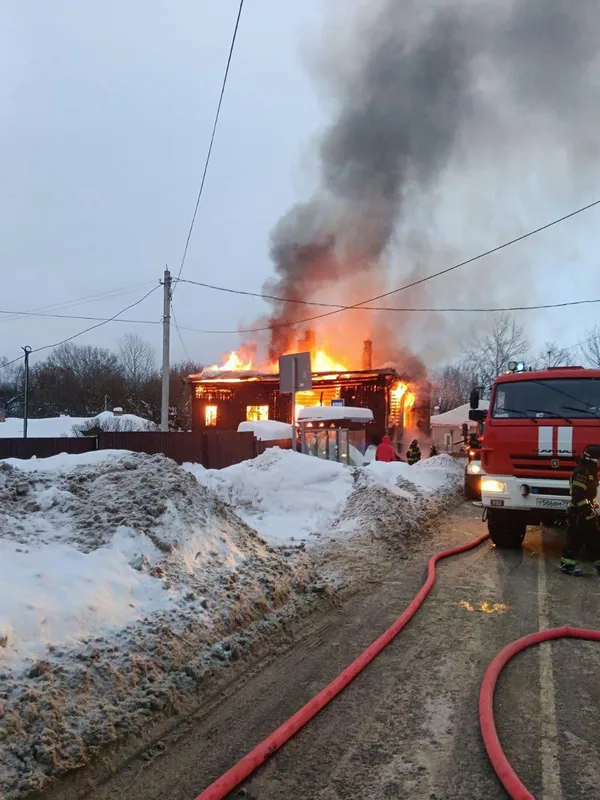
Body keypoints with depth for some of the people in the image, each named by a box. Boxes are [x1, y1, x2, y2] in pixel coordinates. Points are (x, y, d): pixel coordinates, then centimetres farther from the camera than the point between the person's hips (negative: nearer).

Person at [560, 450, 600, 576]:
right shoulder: (581, 473, -19)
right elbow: (579, 495, -25)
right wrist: (590, 512, -25)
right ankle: (566, 565, 3)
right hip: (578, 513, -10)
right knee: (575, 538, -5)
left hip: (586, 511, 10)